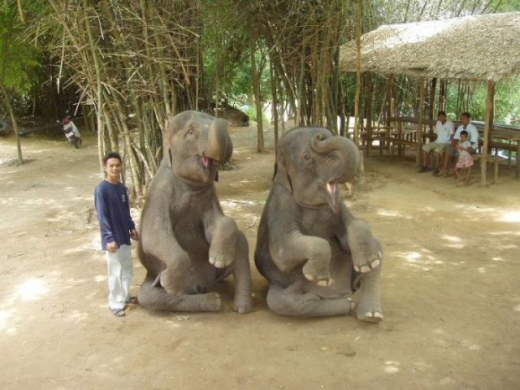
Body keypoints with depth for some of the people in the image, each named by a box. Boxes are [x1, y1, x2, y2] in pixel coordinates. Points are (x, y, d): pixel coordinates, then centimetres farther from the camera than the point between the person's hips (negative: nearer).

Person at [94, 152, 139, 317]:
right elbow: (102, 217, -18)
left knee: (128, 269, 18)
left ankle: (125, 296, 36)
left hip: (124, 235, 8)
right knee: (116, 272, 2)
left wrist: (132, 228, 15)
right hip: (112, 238, -8)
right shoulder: (101, 189, -16)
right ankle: (115, 304, 16)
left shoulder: (122, 187, 6)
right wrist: (109, 238, -21)